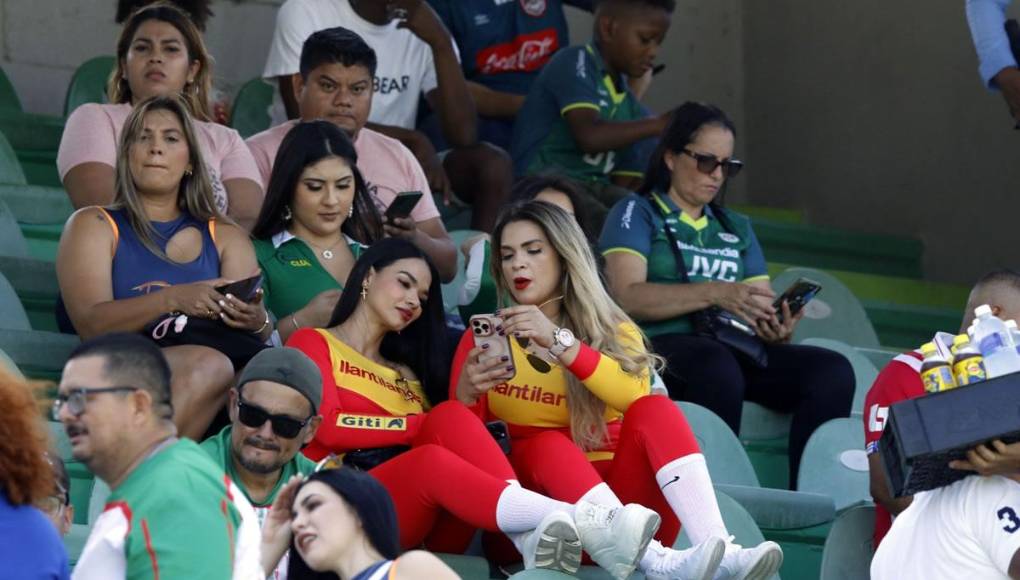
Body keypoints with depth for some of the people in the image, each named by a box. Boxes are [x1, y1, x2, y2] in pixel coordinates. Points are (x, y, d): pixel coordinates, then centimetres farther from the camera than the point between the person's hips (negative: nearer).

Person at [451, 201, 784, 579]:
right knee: (547, 445, -31)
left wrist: (559, 342, -25)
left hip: (618, 491, 1)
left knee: (654, 410, -24)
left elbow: (638, 396, -14)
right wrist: (467, 393, -19)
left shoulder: (615, 331, 9)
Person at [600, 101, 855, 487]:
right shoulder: (636, 214, 11)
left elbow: (763, 307, 18)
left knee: (833, 371, -21)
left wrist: (777, 331, -7)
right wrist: (714, 293, -18)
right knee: (717, 366, -40)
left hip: (733, 349, 6)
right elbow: (627, 297, -7)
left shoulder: (737, 228, 28)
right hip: (660, 346, -6)